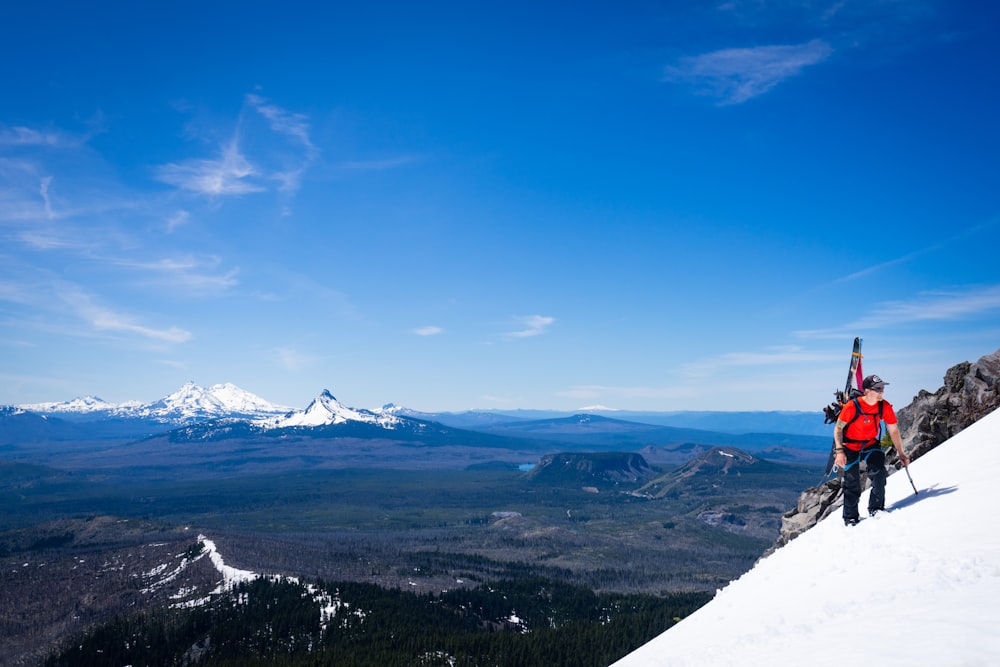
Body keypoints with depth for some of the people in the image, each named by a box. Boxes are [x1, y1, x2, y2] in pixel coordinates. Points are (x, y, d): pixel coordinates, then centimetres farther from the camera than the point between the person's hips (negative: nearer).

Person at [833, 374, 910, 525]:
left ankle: (876, 509, 2)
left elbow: (893, 430, -1)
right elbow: (838, 429, -16)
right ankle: (850, 517, 16)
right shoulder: (852, 406, -25)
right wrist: (840, 452, -24)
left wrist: (901, 453, 4)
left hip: (871, 445, 3)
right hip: (850, 447, -3)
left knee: (879, 473, -18)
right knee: (852, 483, -1)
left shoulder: (885, 406, -14)